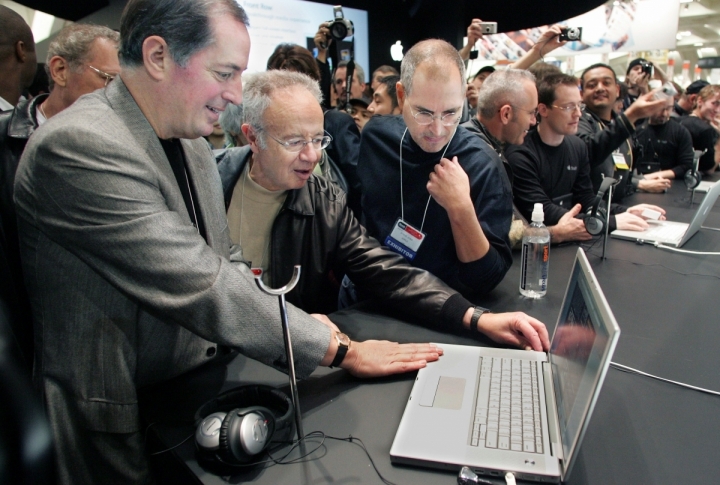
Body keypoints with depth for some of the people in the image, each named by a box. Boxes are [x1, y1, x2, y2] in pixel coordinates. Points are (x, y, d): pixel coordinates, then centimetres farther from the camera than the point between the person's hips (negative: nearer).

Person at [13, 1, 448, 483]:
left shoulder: (192, 145, 5)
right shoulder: (78, 145, -23)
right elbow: (200, 284, -27)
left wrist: (296, 322, -8)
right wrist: (340, 349, -20)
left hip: (201, 394, 7)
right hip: (127, 432, -7)